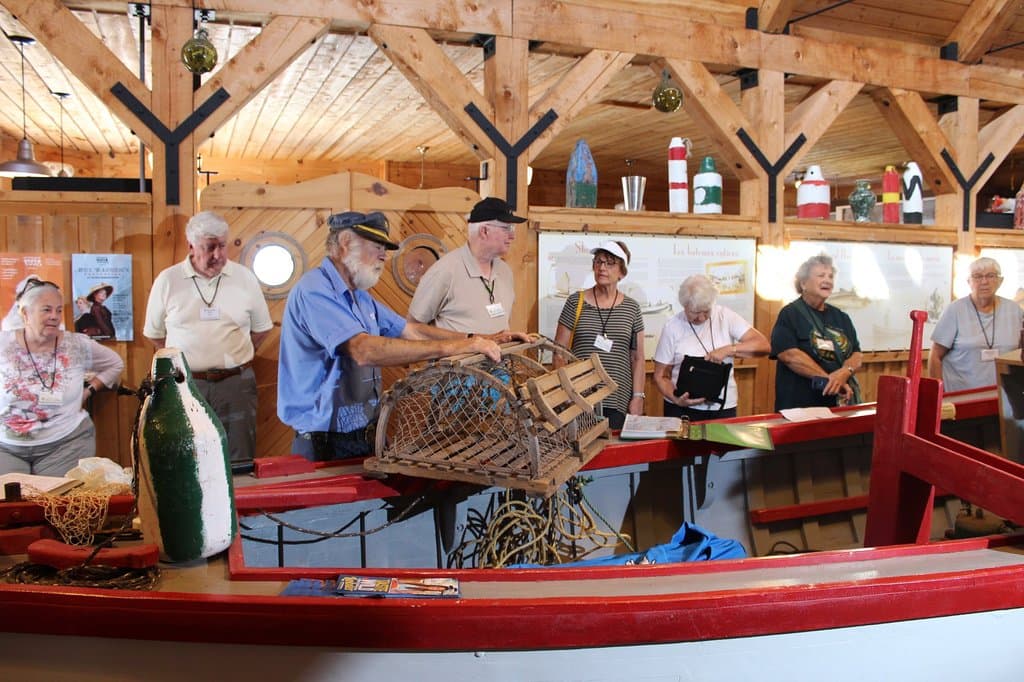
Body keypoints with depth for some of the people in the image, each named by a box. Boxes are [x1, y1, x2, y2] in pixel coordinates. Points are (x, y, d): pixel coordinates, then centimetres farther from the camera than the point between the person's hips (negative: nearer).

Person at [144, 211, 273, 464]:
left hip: (236, 383, 1)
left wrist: (233, 359, 6)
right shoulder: (167, 281, 1)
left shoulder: (245, 277, 3)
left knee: (240, 464, 4)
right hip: (184, 384, 0)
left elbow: (261, 328, 12)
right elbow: (154, 333, 12)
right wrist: (182, 360, 7)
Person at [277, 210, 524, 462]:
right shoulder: (315, 290, -17)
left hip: (364, 437, 9)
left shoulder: (359, 297, 14)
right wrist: (450, 347, -31)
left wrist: (479, 339, 4)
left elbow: (410, 331, 15)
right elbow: (365, 350, -30)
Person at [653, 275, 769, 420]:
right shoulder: (672, 327, -5)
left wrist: (728, 350, -21)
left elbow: (763, 345, -8)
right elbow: (661, 376, -1)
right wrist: (676, 399, -19)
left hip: (724, 408, 1)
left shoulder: (725, 316, -3)